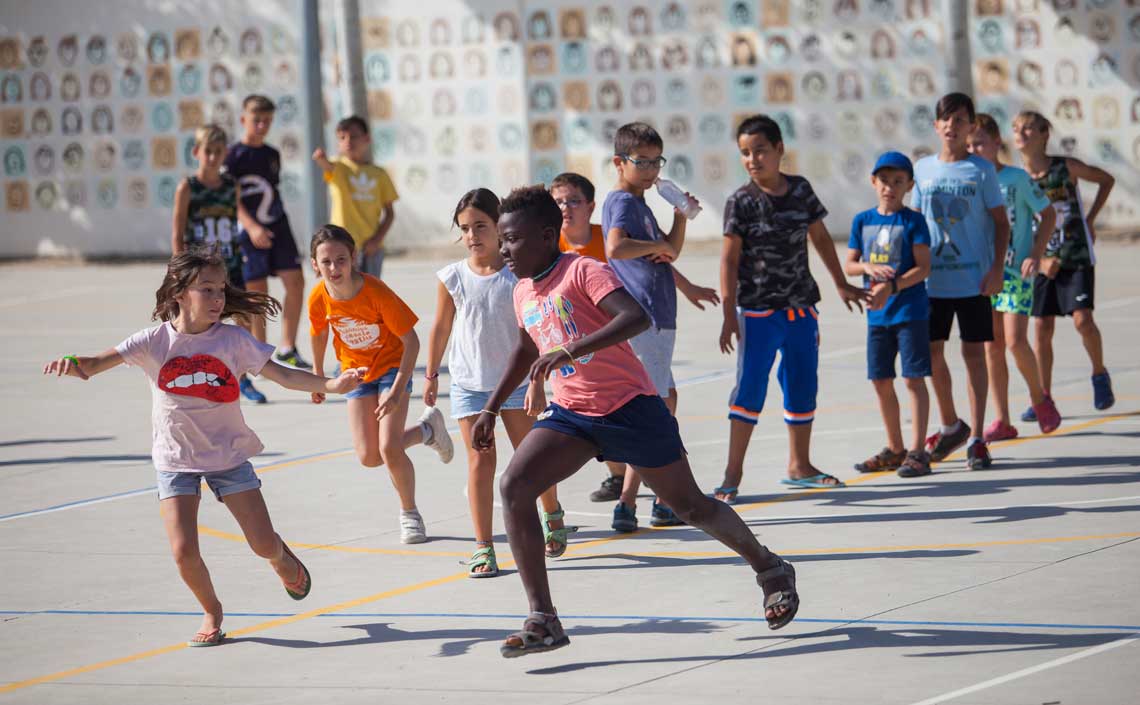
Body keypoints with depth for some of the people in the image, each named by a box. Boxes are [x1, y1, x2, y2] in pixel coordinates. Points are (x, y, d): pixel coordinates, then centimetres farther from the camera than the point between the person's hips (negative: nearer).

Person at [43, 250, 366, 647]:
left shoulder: (232, 339, -9)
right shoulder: (155, 342, -12)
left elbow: (281, 374, -8)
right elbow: (101, 363, -21)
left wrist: (330, 384, -22)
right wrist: (75, 363, -44)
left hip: (229, 454, 1)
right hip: (176, 461, -1)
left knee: (264, 545, 1)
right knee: (184, 552, -13)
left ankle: (282, 558, 40)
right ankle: (211, 612, 17)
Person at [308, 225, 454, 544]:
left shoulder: (376, 292, -30)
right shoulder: (319, 298, -19)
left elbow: (411, 341, -22)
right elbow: (319, 334, 5)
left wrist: (397, 391, -26)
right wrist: (318, 376, 16)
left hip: (392, 365, -4)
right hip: (356, 371, 4)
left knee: (389, 448, -17)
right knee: (369, 456, -2)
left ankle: (409, 514, 10)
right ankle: (426, 429, 27)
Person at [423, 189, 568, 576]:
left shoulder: (517, 275, -8)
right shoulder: (453, 278, -4)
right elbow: (441, 327, 8)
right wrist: (431, 374, 12)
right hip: (469, 383, 1)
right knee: (480, 461, -3)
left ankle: (553, 516, 35)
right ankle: (483, 548, -3)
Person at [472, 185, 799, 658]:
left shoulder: (582, 271, -17)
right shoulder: (523, 292, 7)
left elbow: (637, 317, -33)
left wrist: (569, 351, -40)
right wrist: (491, 409, 26)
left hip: (630, 407, -6)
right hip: (571, 414, 6)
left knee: (688, 505, 6)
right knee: (513, 487, -16)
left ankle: (771, 570, 33)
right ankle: (543, 621, -16)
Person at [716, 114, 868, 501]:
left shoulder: (801, 190, 4)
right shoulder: (741, 202, -8)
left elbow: (820, 238, 17)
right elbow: (730, 259, -8)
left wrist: (842, 285, 25)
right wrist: (729, 315, -13)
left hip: (801, 308, 5)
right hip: (758, 310, -4)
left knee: (803, 387, 11)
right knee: (750, 386, -10)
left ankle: (799, 465, 26)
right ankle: (733, 473, -6)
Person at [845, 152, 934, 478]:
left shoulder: (913, 221, -5)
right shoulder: (863, 221, 9)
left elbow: (923, 267, -12)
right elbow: (848, 265, 10)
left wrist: (891, 286, -23)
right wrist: (868, 267, -11)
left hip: (910, 311, -6)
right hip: (877, 314, 6)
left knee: (913, 378, -5)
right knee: (881, 381, 11)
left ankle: (917, 452, -4)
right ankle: (894, 448, 23)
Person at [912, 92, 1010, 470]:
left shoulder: (981, 170, -1)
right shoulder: (923, 169, 8)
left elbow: (1001, 222, 0)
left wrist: (996, 269, -10)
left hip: (974, 279, -3)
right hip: (933, 279, 3)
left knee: (974, 353, -2)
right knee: (932, 352, 6)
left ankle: (976, 439, 2)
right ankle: (951, 426, 26)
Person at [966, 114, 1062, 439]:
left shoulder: (1017, 178, -5)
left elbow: (1048, 214, 1)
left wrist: (1036, 254, -10)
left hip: (1015, 270, -4)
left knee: (1015, 340, -15)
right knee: (992, 345, 3)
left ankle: (1039, 398, 9)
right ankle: (1002, 421, 7)